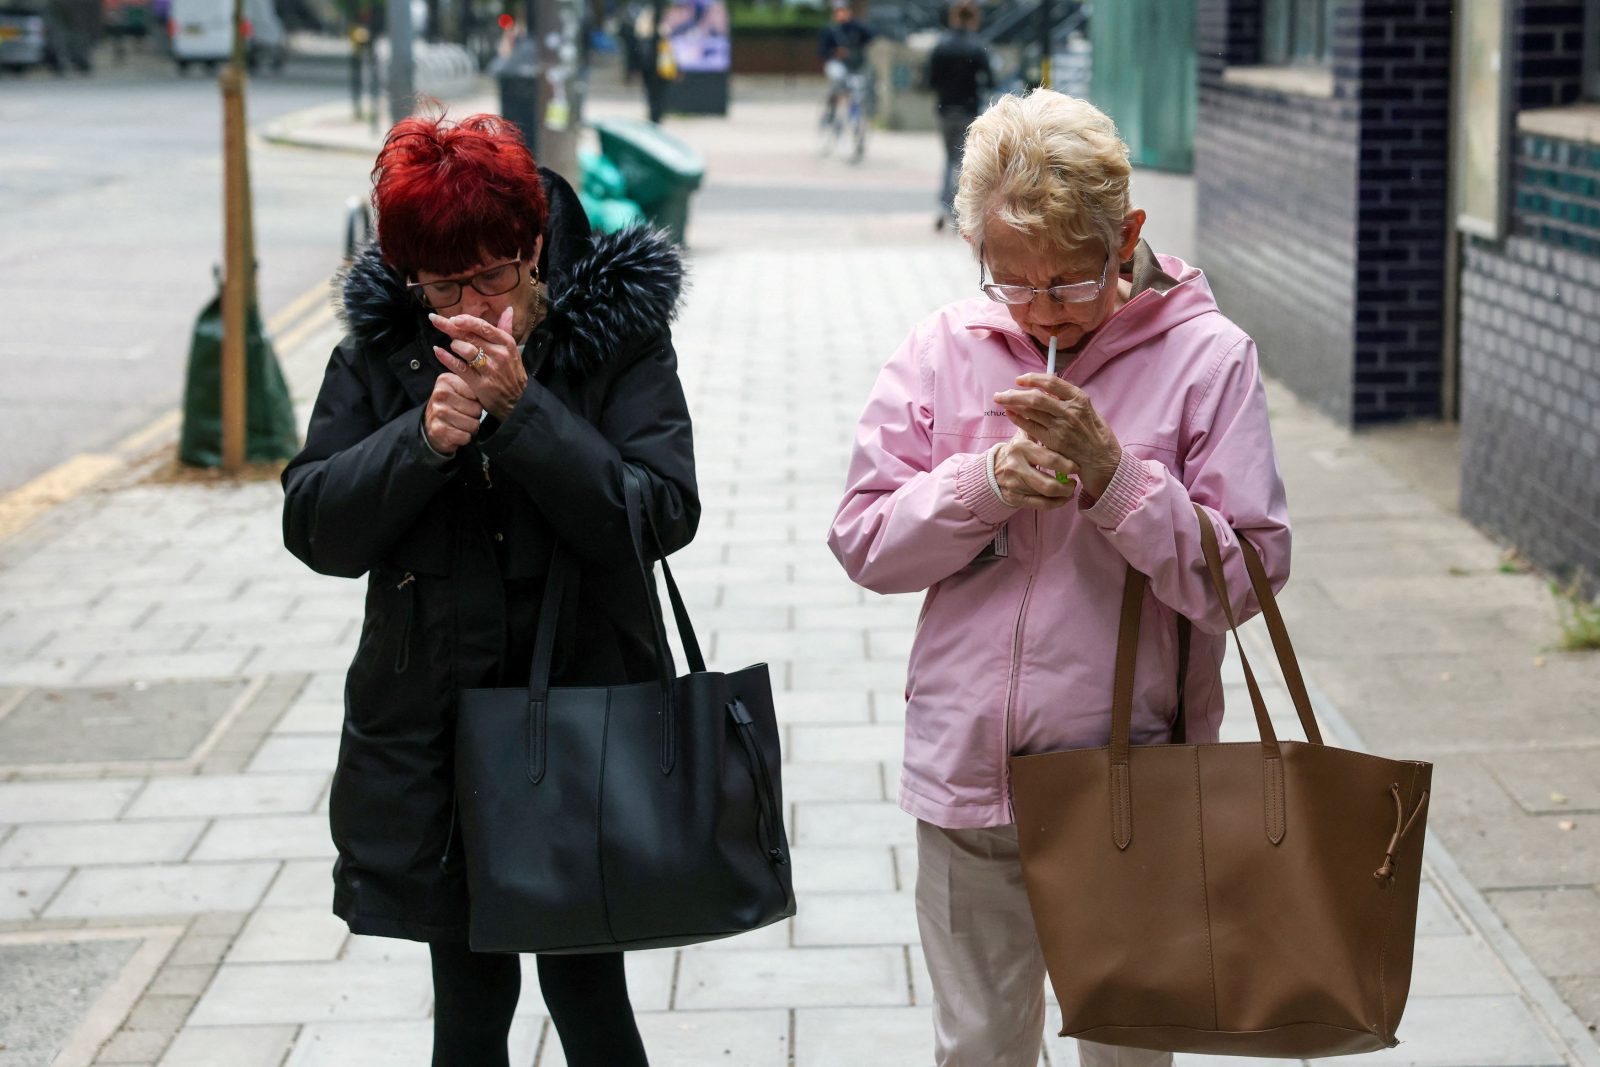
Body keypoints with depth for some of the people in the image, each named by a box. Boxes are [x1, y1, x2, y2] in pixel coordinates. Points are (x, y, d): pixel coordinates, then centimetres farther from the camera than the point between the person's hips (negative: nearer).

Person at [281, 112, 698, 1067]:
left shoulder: (620, 338, -7)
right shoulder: (380, 352, 1)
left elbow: (662, 517, -17)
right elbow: (316, 529, -3)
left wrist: (522, 408, -26)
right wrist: (422, 440, -20)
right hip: (431, 729, 3)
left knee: (584, 984, 3)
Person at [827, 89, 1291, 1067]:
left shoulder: (1206, 356, -7)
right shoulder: (945, 350, 1)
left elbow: (1247, 576, -11)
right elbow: (863, 541, 1)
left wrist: (1113, 477, -22)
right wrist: (984, 485, -15)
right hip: (968, 771, 2)